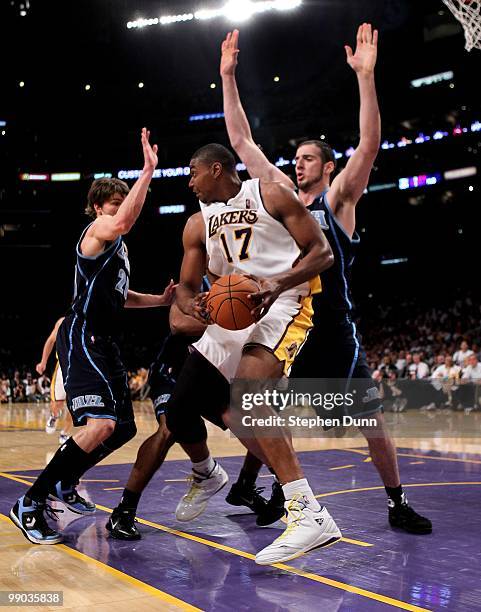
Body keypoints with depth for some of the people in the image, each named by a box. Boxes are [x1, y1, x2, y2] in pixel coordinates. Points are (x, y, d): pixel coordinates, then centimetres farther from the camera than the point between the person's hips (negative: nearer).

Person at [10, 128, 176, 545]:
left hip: (103, 343, 10)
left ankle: (65, 485, 29)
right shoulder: (98, 229, -7)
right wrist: (148, 172, -34)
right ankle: (31, 503, -16)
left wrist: (161, 300, 22)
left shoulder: (118, 245, 22)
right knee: (101, 424, -25)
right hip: (82, 337, -10)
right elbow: (123, 222, -33)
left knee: (124, 428, 14)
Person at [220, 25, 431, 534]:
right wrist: (228, 78, 6)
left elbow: (370, 144, -15)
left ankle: (397, 504, 16)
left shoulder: (338, 198, 0)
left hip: (333, 330, -4)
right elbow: (241, 141, 10)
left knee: (372, 421, 1)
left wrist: (365, 76, -24)